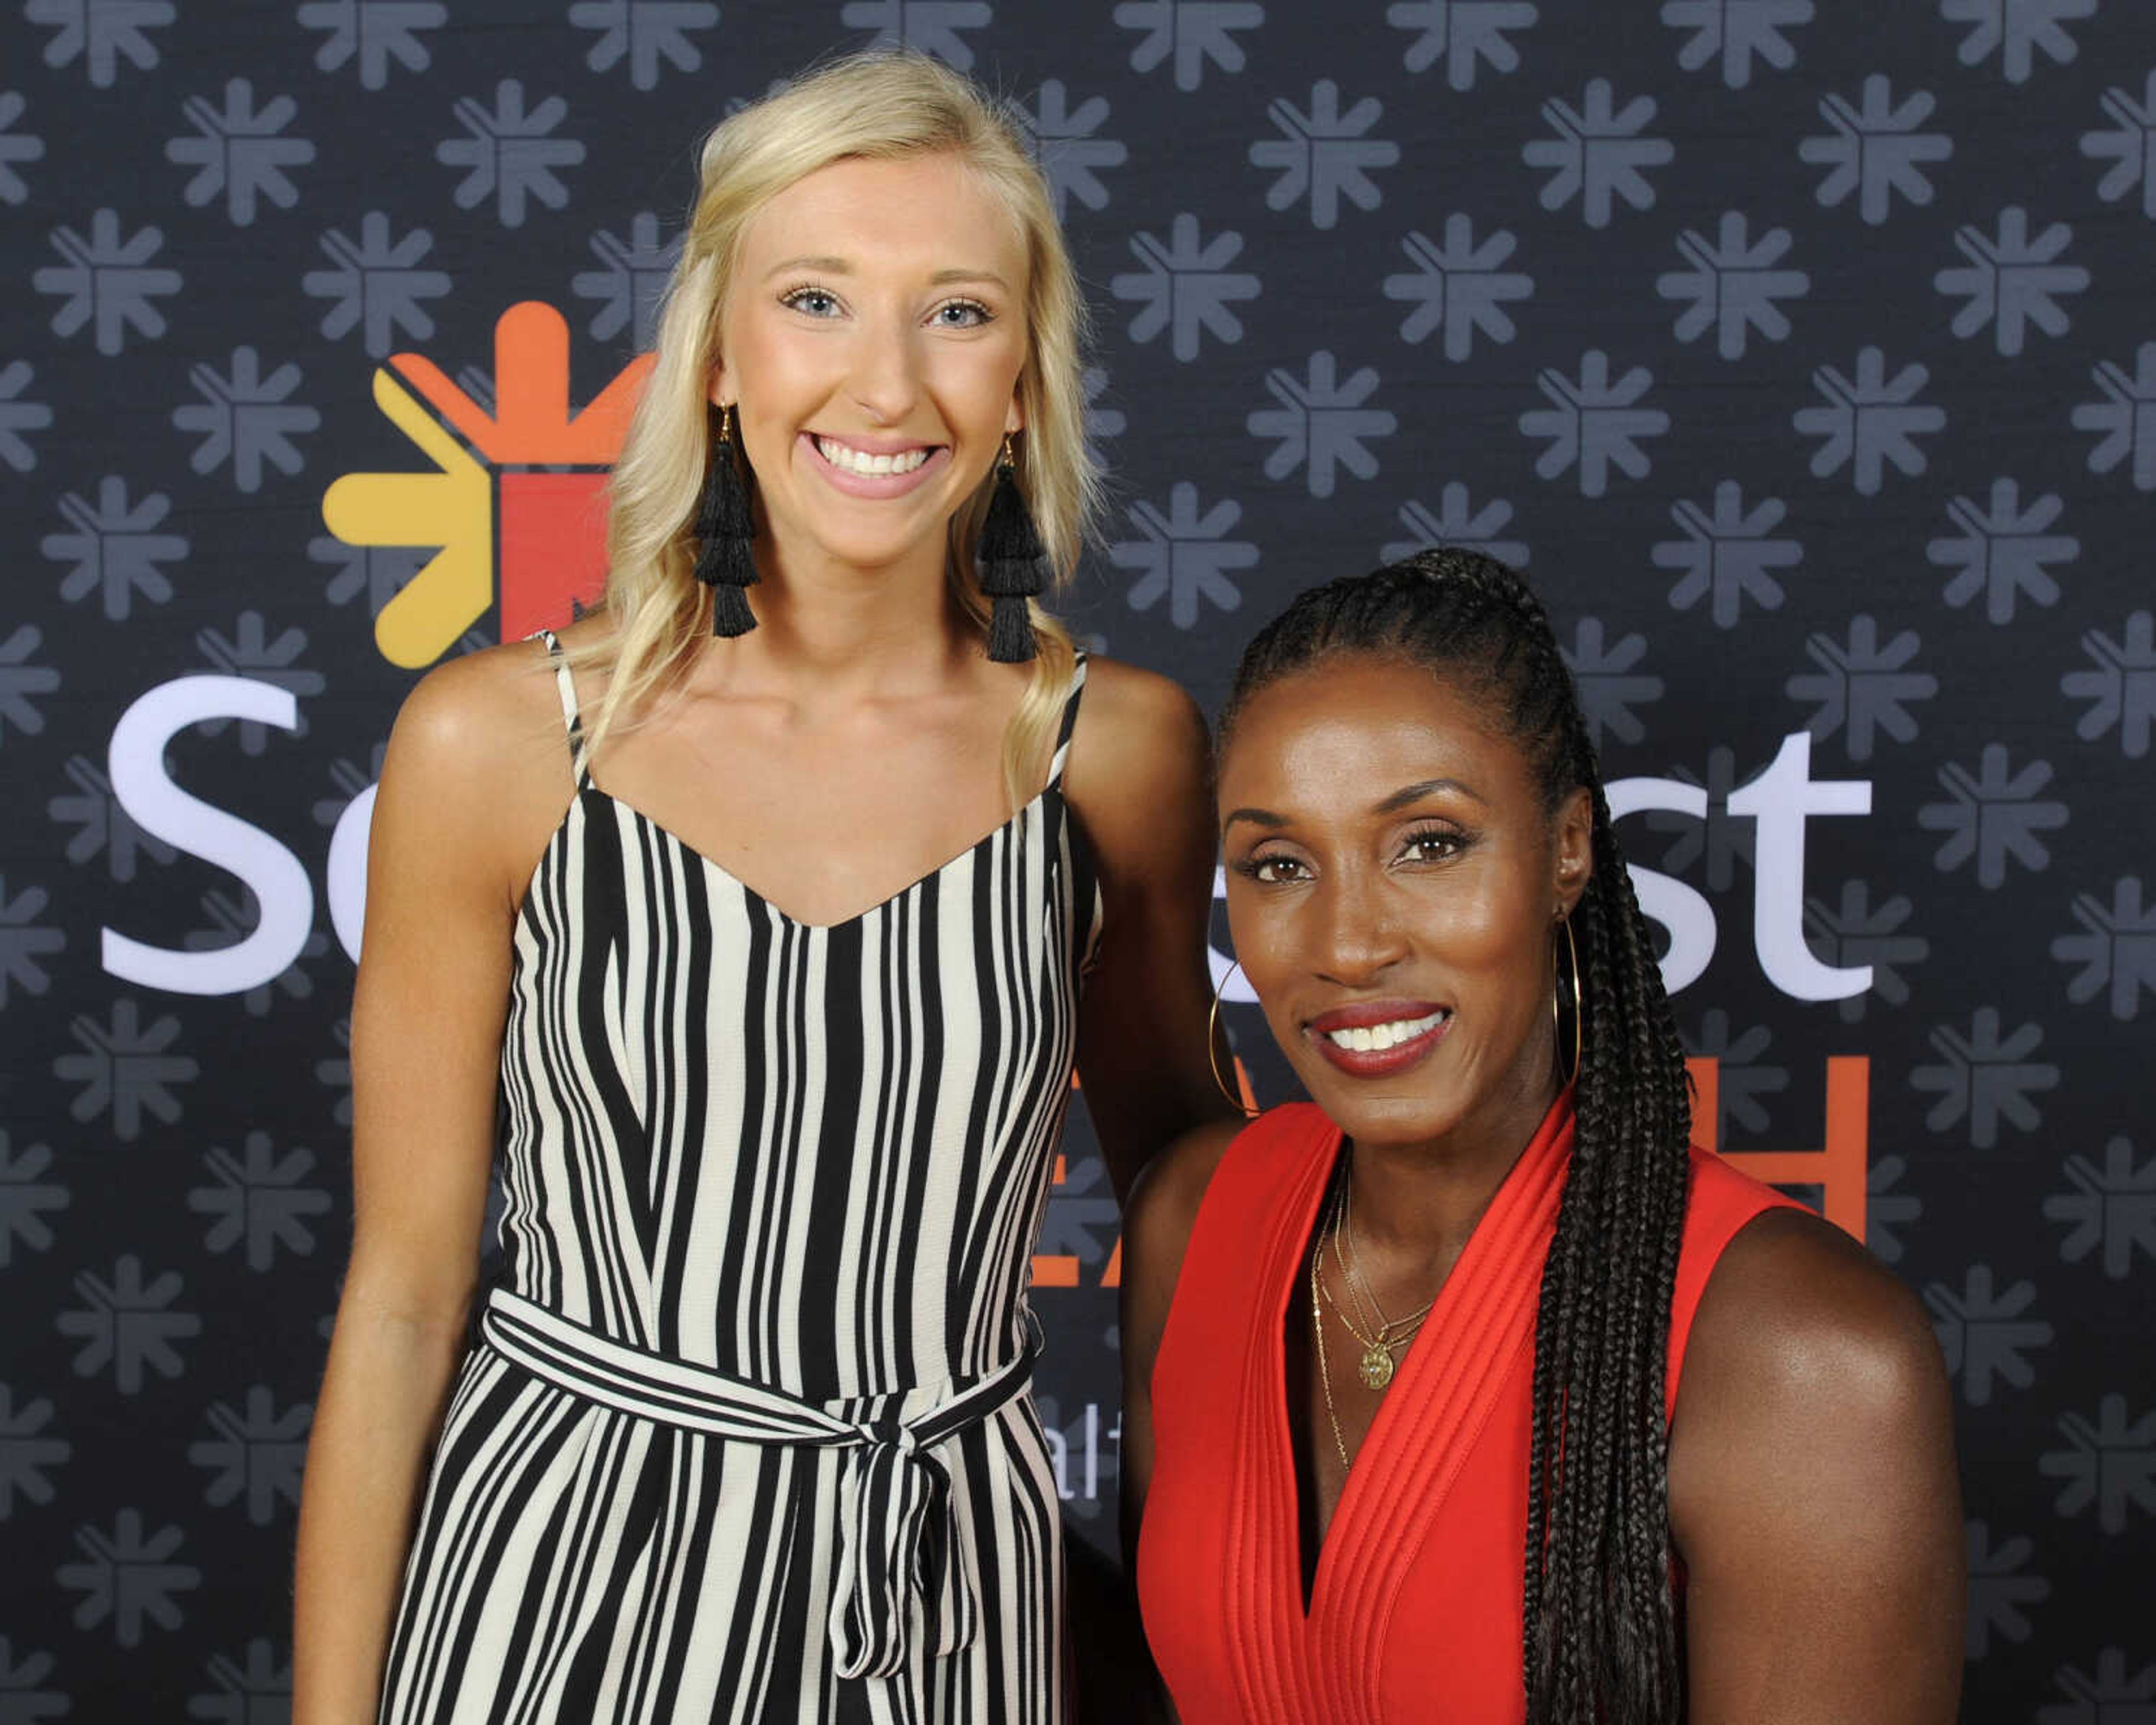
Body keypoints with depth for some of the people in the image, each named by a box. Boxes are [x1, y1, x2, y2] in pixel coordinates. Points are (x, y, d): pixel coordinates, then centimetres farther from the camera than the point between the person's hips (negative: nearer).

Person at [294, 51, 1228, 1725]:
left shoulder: (1121, 748, -6)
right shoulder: (496, 742, -10)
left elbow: (1183, 1183, 10)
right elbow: (405, 1290, -5)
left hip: (949, 1591, 2)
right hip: (560, 1580, -1)